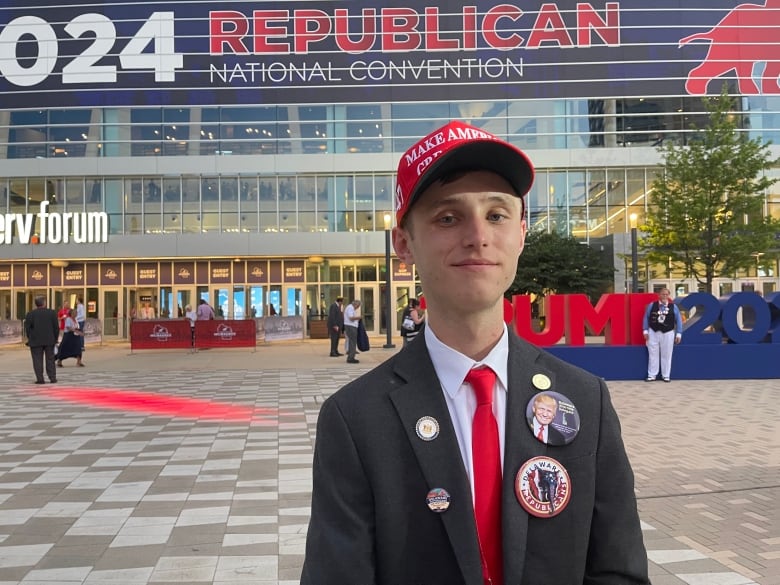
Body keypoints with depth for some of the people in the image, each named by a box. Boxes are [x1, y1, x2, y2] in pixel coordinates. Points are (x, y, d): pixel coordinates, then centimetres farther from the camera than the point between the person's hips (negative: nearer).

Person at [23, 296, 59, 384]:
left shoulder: (30, 314, -3)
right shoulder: (52, 312, -1)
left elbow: (27, 328, -2)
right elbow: (56, 327, 0)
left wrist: (30, 339, 9)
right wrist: (55, 339, 8)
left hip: (36, 341, -1)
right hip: (49, 340, 1)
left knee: (37, 360, 1)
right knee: (50, 359, 8)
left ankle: (40, 379, -3)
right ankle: (52, 378, 7)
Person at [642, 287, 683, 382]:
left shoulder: (673, 307, 1)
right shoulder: (652, 305, 0)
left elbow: (678, 320, 4)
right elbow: (646, 318, 4)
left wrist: (678, 334, -1)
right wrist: (645, 331, -1)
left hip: (668, 333, 0)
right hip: (653, 332, 0)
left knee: (666, 355, 6)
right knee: (653, 355, 5)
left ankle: (666, 375, 15)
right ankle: (652, 375, 12)